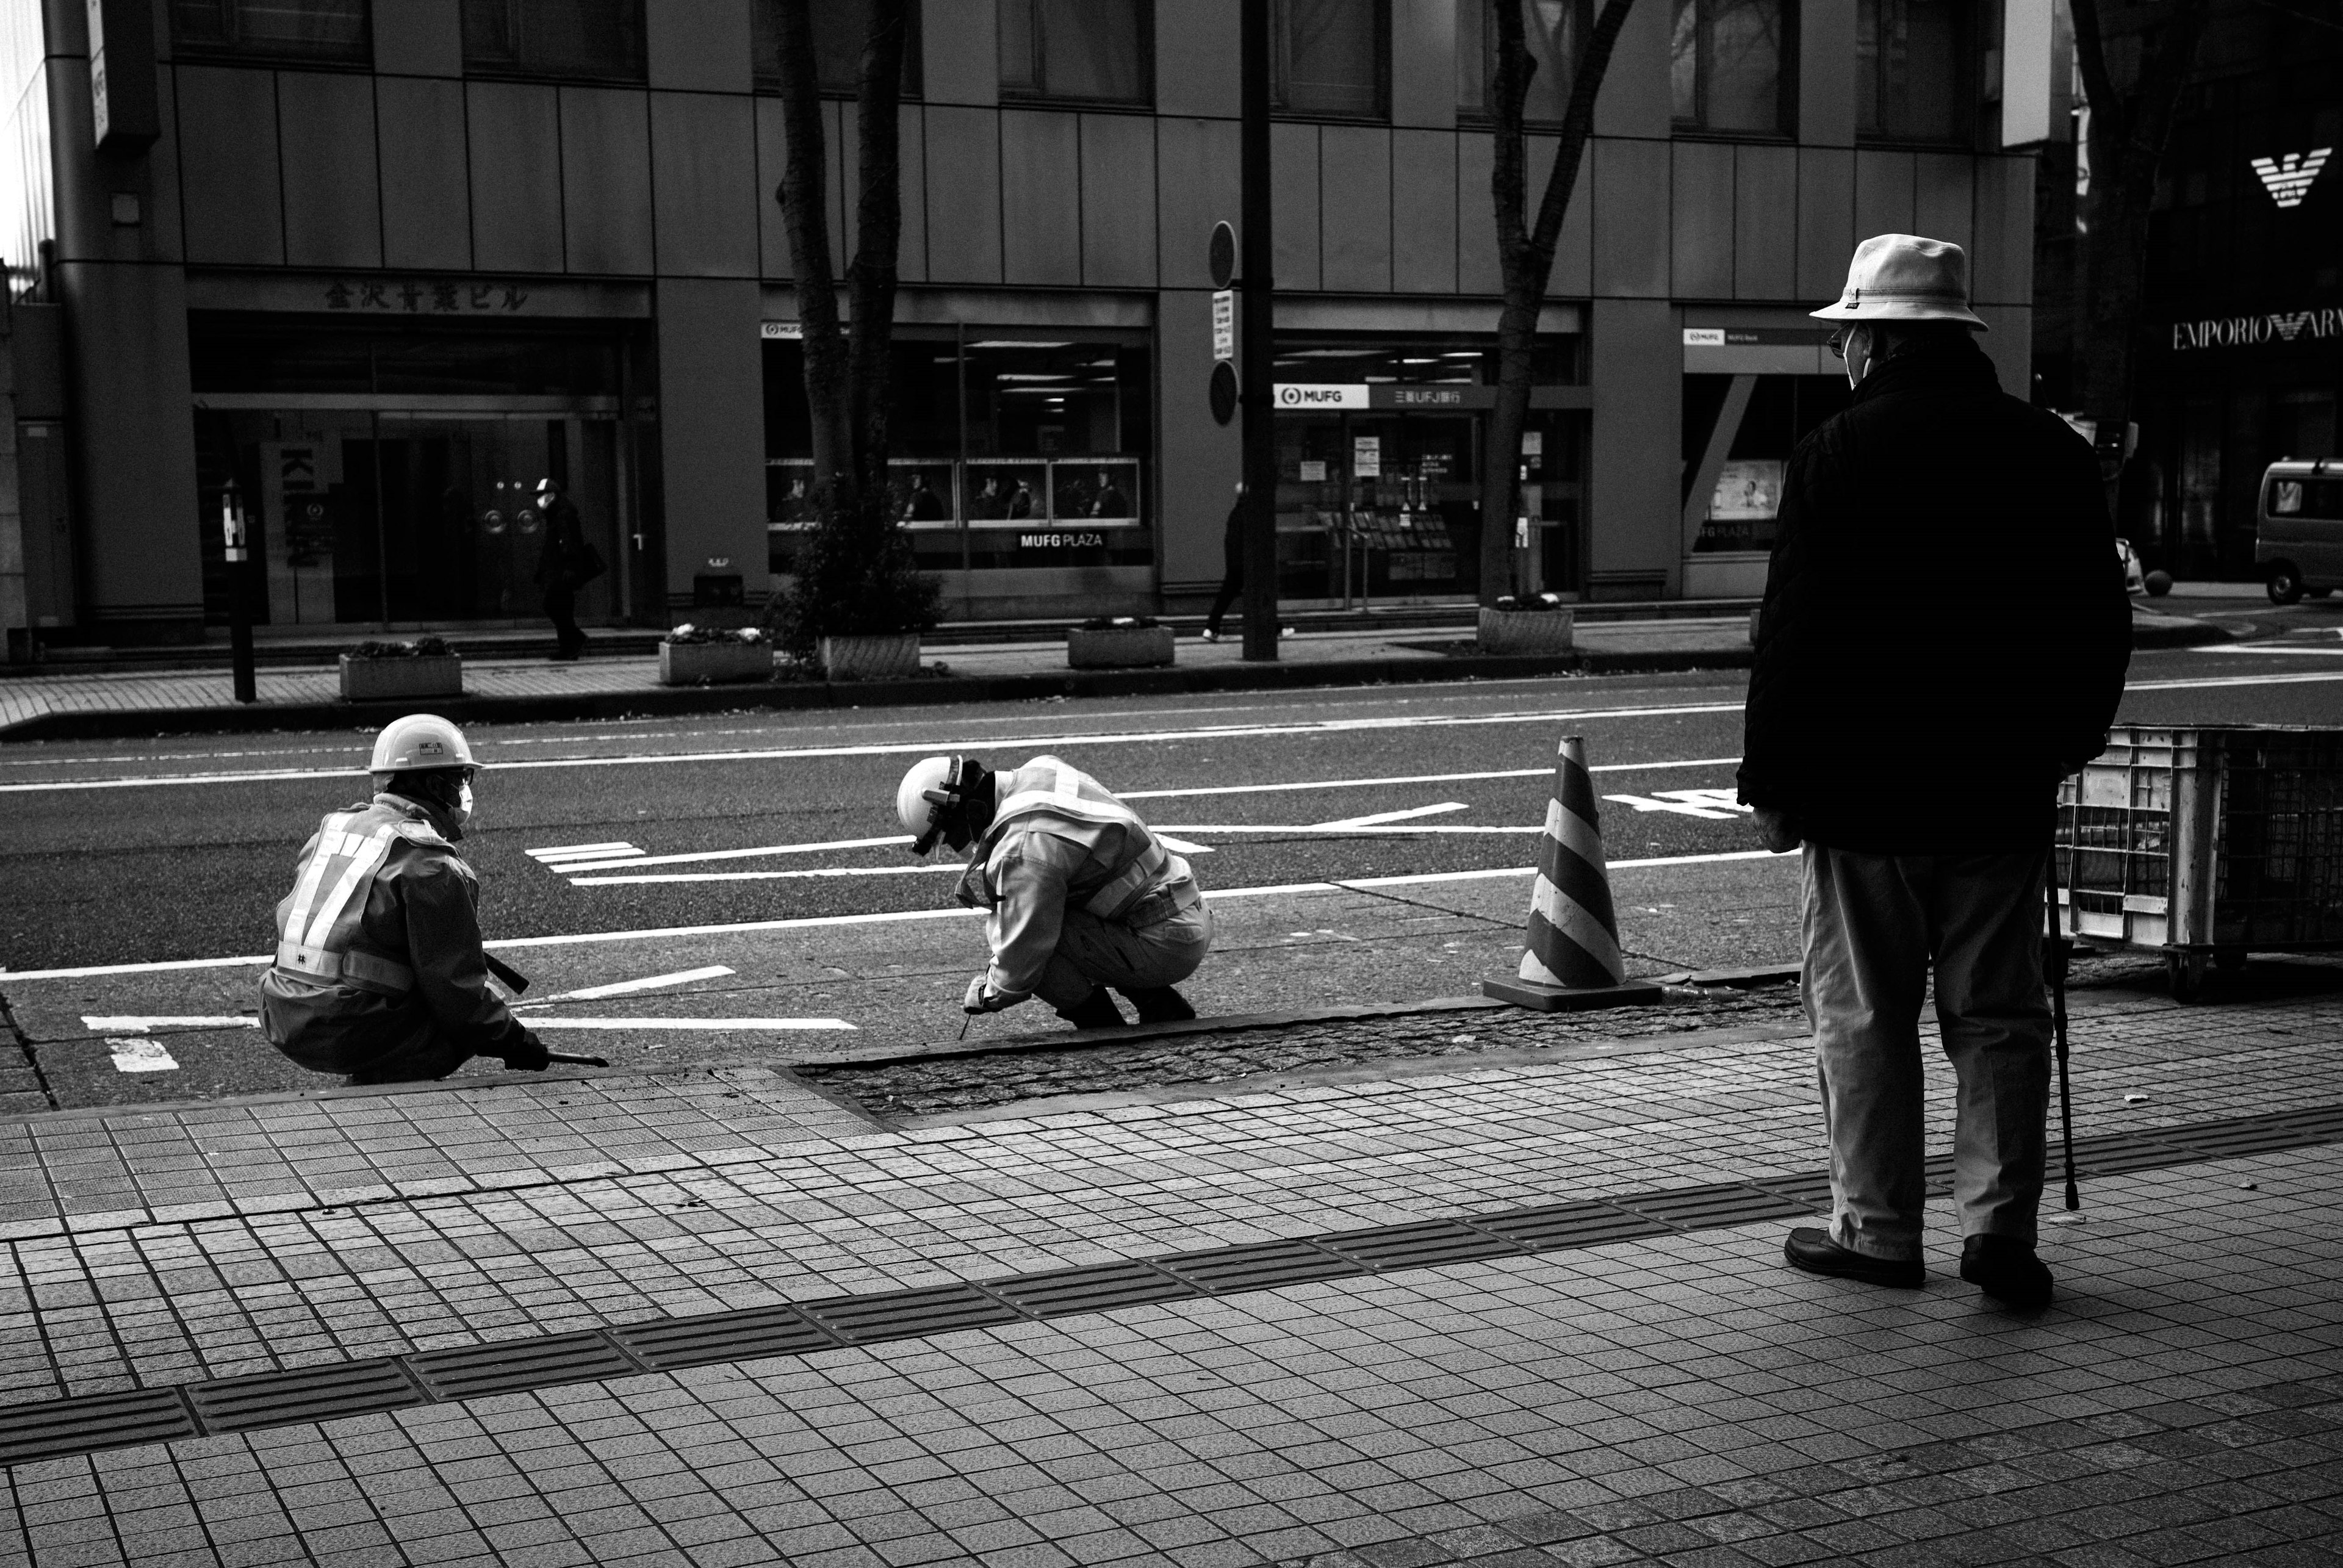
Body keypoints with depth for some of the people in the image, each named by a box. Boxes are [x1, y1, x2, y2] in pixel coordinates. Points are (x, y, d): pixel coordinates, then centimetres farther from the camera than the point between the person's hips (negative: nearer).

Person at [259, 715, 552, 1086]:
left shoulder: (329, 830, 14)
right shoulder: (430, 866, -12)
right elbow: (456, 988, -12)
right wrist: (515, 1041, 2)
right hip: (354, 1036, -8)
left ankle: (367, 1082, 12)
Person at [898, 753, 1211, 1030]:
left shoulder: (1025, 852, -23)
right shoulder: (1039, 771, 5)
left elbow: (1024, 950, -18)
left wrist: (988, 995, 3)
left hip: (1165, 948, -9)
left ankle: (1102, 1027, -1)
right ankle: (1162, 1006, 19)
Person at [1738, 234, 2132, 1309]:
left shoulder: (1838, 455, -9)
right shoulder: (2053, 452, 5)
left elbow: (1791, 635, -10)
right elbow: (2104, 624, 10)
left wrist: (1772, 783, -4)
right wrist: (2067, 739, 22)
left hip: (1861, 787, -3)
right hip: (2002, 789, 4)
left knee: (1864, 1015, 7)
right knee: (1999, 1015, 10)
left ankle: (1878, 1229, 12)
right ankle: (1999, 1225, 6)